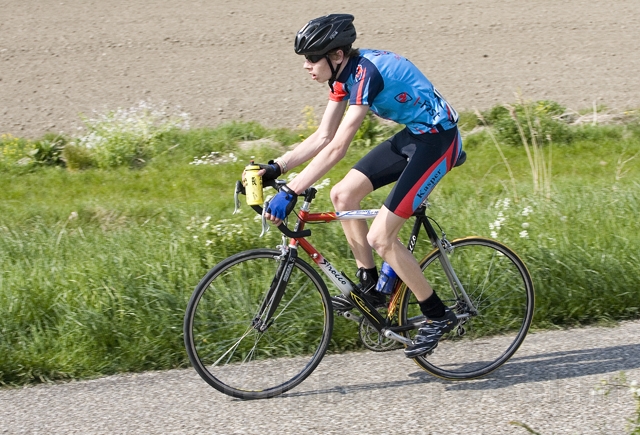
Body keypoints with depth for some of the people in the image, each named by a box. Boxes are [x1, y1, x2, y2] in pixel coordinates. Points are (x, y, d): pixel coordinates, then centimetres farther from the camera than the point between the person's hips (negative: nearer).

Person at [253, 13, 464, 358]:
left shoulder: (366, 73, -26)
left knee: (380, 237, -12)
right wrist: (275, 168, -3)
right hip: (412, 135, 9)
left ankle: (437, 316, 2)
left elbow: (338, 147, -32)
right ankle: (370, 285, 14)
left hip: (437, 141, -9)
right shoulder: (343, 74, 3)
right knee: (342, 195, 3)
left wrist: (290, 192, -35)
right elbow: (322, 138, 7)